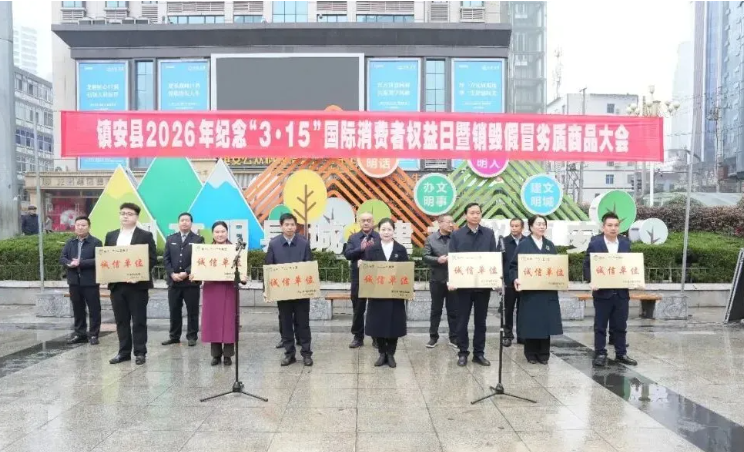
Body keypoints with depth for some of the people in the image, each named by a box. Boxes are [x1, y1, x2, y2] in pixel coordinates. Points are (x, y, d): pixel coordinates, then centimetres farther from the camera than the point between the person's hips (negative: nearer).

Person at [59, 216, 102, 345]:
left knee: (94, 310, 1)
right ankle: (80, 333, 22)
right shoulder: (70, 242, 12)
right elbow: (62, 258, 5)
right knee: (77, 309, 13)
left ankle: (93, 334, 9)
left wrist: (80, 263, -21)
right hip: (74, 281, 5)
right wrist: (70, 263, -16)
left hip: (90, 281, -5)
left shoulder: (96, 242, -5)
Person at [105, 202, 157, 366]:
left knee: (139, 320, 2)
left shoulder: (145, 236, -2)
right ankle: (124, 351, 20)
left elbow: (152, 259, -8)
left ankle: (140, 353, 10)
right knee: (121, 320, 11)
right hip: (116, 284, 5)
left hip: (137, 284, -5)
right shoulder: (111, 236, 13)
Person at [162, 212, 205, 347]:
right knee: (174, 310, 9)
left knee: (192, 311, 2)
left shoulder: (198, 239, 1)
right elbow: (166, 259, 6)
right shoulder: (170, 239, 12)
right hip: (173, 280, 3)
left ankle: (192, 336, 11)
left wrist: (186, 273, -16)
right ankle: (174, 336, 19)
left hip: (191, 281, -3)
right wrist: (172, 274, -8)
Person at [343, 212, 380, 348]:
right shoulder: (353, 238, 6)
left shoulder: (380, 238, 0)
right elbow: (347, 255, -7)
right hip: (358, 279, 2)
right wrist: (361, 248, -19)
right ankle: (358, 337, 20)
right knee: (358, 309, 9)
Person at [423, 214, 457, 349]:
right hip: (437, 279, 0)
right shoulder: (430, 239, 1)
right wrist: (438, 260, -21)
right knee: (436, 309, 10)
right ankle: (433, 337, 20)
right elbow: (425, 257, -5)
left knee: (453, 310, 8)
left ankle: (454, 337, 19)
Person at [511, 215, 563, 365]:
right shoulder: (523, 244, -2)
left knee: (546, 321, 5)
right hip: (529, 290, -4)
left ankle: (544, 354, 16)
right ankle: (531, 354, 13)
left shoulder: (550, 245, 12)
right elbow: (514, 265, -5)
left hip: (548, 290, 4)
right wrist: (516, 279, -22)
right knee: (531, 322, 0)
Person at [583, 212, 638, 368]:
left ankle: (621, 353, 23)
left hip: (621, 292, 4)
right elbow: (587, 265, -6)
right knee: (600, 326, 5)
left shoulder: (626, 243, 7)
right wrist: (591, 281, -20)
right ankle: (600, 354, 13)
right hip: (602, 292, -3)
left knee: (620, 325, 12)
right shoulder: (595, 243, -5)